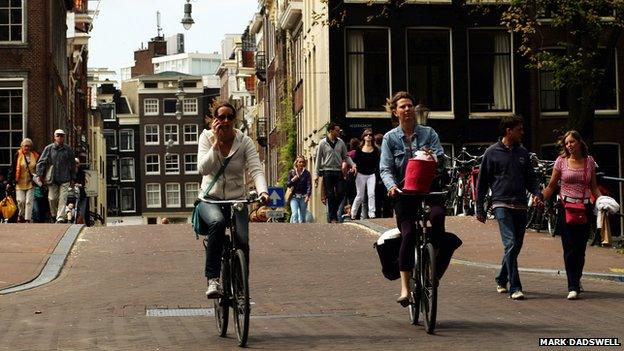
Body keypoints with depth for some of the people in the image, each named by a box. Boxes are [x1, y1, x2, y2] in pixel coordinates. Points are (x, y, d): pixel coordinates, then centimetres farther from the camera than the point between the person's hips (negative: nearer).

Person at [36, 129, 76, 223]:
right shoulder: (49, 149, 2)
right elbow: (41, 162, 2)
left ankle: (60, 218, -6)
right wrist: (40, 175, -5)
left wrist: (73, 178, 13)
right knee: (52, 198, 1)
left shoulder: (68, 149, 5)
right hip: (52, 179, 0)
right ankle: (54, 215, 22)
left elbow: (73, 164, 12)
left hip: (65, 179, 0)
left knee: (62, 199, -6)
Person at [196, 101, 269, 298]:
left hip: (237, 200, 1)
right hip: (210, 199, -1)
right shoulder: (207, 137, -1)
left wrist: (262, 191, -33)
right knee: (217, 222, -36)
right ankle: (213, 279, -31)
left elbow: (256, 169, -14)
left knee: (242, 242, -23)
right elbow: (203, 169, -14)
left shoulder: (245, 142, -2)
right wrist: (216, 142, -18)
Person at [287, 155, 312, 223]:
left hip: (303, 197, 0)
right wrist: (292, 180, -12)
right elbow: (287, 184, 8)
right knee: (295, 214, -18)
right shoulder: (291, 172, 6)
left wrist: (308, 195, -18)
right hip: (294, 197, 0)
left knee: (302, 216, 5)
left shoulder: (307, 173, 3)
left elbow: (309, 185, -4)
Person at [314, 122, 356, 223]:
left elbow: (346, 156, 14)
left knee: (341, 192, -5)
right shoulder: (323, 143, 0)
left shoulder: (341, 142, 9)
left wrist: (353, 165, -4)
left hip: (338, 171, 3)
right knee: (330, 195, -2)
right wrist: (317, 175, -1)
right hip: (327, 171, -3)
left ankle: (333, 211, 16)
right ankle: (332, 217, 4)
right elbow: (318, 159, 2)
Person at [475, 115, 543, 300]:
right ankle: (515, 288, -16)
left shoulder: (522, 152, 14)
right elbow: (482, 182, 4)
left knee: (516, 245, 10)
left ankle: (501, 280, 30)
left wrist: (537, 193, 0)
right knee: (510, 244, -16)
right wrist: (479, 209, 2)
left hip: (520, 206, 5)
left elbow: (530, 177, 20)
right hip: (502, 204, -5)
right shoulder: (492, 152, 0)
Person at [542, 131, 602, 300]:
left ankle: (576, 279, 27)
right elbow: (551, 186, 5)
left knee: (581, 248, 6)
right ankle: (573, 287, -7)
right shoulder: (561, 161, 2)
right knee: (570, 248, -7)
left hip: (585, 208, 2)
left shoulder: (589, 161, 7)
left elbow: (594, 187, 14)